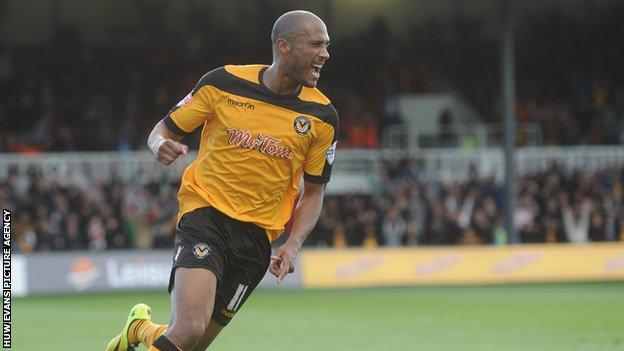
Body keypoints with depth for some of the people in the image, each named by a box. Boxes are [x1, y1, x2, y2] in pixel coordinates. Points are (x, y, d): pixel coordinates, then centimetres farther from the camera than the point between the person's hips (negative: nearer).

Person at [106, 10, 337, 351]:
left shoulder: (322, 116, 0)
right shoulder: (224, 83, -5)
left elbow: (313, 191, 11)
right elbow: (163, 130, 6)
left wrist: (292, 245, -5)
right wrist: (161, 145, -19)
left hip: (257, 233, 3)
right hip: (204, 212, -3)